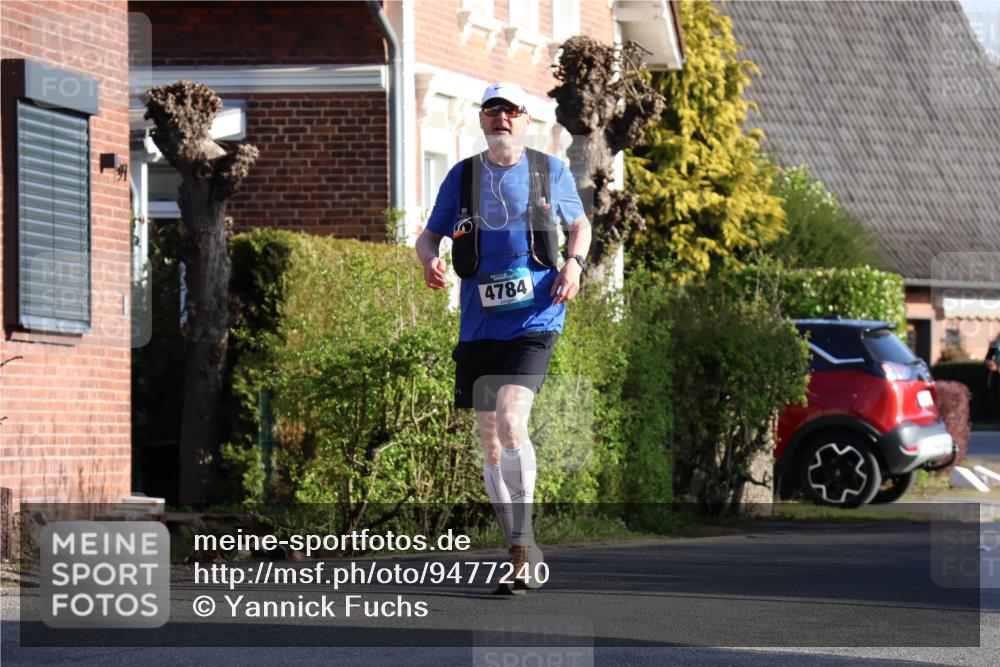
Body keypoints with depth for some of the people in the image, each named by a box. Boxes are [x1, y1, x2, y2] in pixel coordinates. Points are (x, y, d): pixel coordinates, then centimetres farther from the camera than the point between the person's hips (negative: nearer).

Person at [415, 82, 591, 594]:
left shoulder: (551, 171, 6)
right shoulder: (462, 177, 9)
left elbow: (580, 224, 20)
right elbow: (430, 234, 16)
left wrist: (574, 263, -1)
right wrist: (429, 258, -7)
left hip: (534, 320, -4)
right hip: (478, 324, 4)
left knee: (510, 422, -22)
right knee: (490, 443, 7)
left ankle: (521, 542, -13)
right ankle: (524, 557, 18)